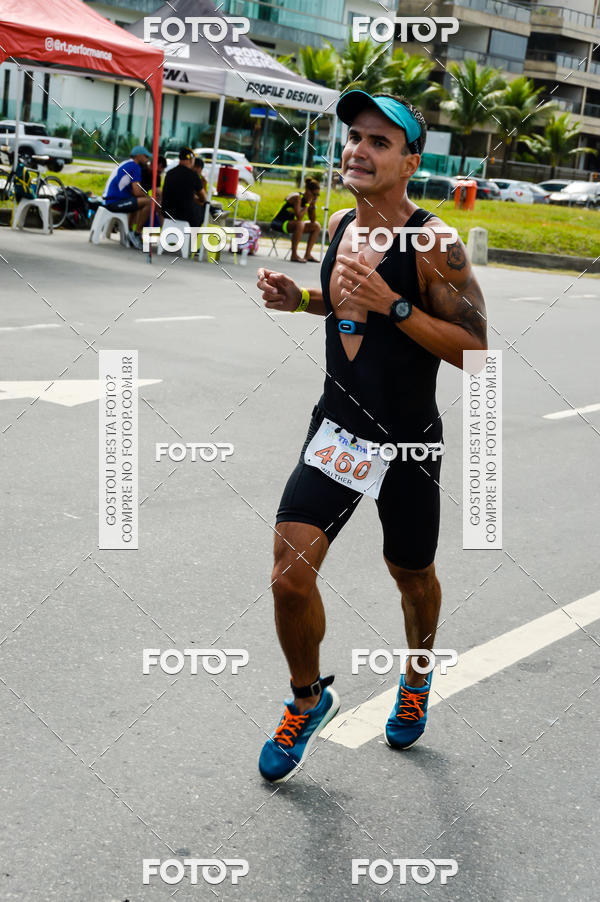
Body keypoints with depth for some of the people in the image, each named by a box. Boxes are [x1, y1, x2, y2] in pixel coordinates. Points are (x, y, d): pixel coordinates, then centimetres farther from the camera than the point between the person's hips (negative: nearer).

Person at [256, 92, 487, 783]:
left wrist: (393, 306, -31)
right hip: (336, 428, 4)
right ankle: (309, 699, 18)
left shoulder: (433, 242, -18)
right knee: (290, 576, -9)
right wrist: (299, 298, 2)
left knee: (411, 576, 17)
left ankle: (418, 679, 49)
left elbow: (474, 351, -20)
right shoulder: (341, 223, 3)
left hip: (408, 443, -4)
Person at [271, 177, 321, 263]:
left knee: (316, 226, 8)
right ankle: (294, 255, -31)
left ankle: (307, 255, 6)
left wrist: (313, 205, -8)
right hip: (278, 223, -9)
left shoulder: (308, 199, 3)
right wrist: (307, 204, -23)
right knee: (300, 224, -37)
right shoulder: (297, 197, -22)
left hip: (289, 223, 9)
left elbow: (313, 220, 5)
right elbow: (299, 218, -31)